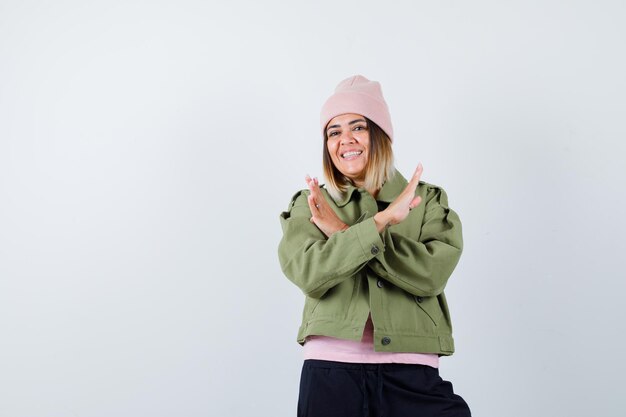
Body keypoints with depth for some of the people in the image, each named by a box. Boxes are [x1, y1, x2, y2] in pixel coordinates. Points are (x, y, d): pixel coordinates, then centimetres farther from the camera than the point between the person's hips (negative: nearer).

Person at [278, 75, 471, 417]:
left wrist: (343, 232, -8)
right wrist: (383, 220, -15)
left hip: (411, 371, 0)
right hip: (331, 367, 0)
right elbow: (308, 274, -9)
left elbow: (432, 274, -8)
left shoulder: (428, 200, 8)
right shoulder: (308, 205, 9)